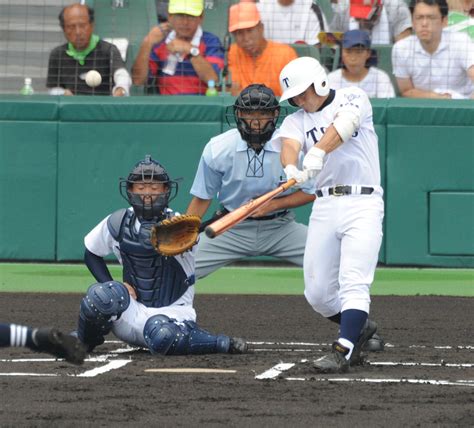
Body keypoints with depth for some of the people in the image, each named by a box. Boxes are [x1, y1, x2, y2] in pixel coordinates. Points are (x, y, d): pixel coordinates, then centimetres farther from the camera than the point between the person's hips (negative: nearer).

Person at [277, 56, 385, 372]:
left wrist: (318, 152, -38)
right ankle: (360, 327, 29)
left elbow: (342, 126, -20)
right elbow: (290, 145, -10)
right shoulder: (297, 120, 12)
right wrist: (292, 168, -34)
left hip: (363, 205, -5)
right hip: (324, 206, 5)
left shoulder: (353, 98, 3)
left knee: (353, 284, -18)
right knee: (318, 293, 5)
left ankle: (342, 353, -24)